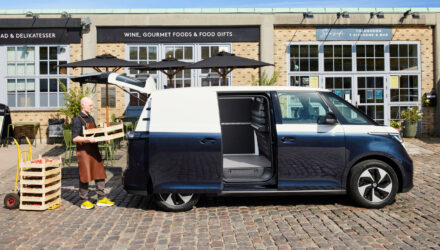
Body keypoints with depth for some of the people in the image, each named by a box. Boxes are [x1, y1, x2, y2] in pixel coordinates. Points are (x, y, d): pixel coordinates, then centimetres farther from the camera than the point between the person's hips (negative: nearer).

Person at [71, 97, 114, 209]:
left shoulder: (91, 118, 16)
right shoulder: (77, 120, -8)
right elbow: (75, 138, -14)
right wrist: (88, 139, -27)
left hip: (94, 149, 8)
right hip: (83, 150, -8)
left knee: (100, 173, 8)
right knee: (85, 175, -2)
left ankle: (101, 199, 17)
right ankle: (84, 201, 9)